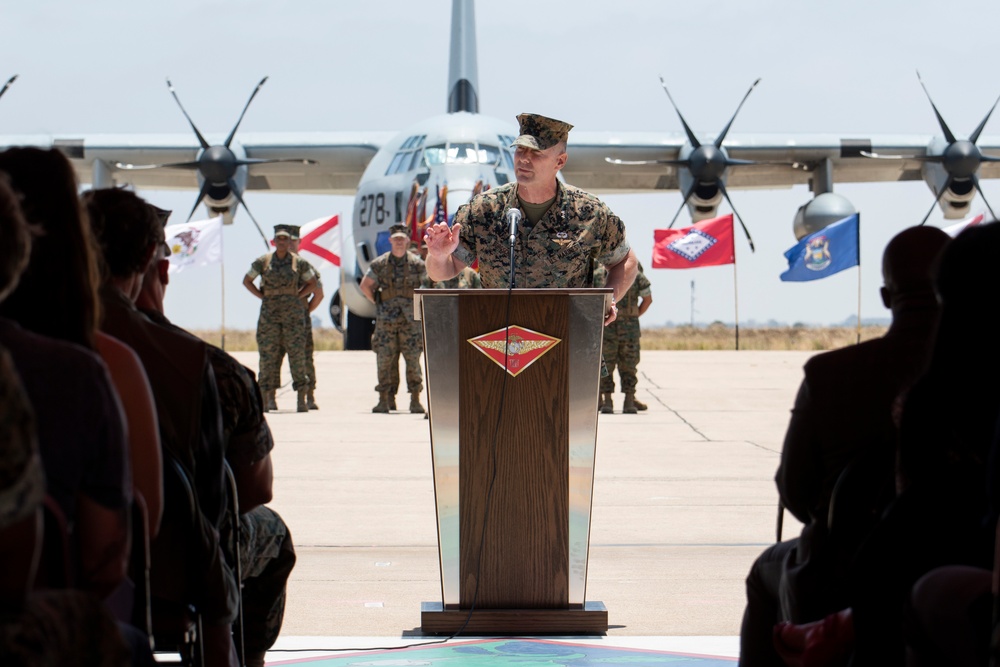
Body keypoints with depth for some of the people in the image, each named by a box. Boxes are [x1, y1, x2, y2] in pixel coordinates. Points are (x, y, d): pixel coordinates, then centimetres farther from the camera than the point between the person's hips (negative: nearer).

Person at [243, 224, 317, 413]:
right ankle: (269, 399, 4)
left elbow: (312, 283, 14)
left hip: (293, 311, -1)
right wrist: (262, 296, 3)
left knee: (297, 354, -5)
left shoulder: (299, 262, 3)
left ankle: (301, 399, -2)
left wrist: (298, 296, 2)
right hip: (269, 311, 1)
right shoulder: (263, 261, 4)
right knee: (268, 355, -1)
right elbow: (246, 280, 12)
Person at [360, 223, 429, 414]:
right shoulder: (379, 264, 5)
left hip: (410, 319, -1)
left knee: (413, 359, -3)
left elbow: (429, 286, 13)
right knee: (385, 359, -1)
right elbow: (365, 286, 15)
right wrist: (378, 303, 9)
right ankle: (385, 400, 4)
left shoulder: (417, 264, 3)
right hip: (386, 319, 1)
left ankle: (415, 400, 0)